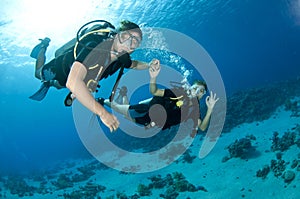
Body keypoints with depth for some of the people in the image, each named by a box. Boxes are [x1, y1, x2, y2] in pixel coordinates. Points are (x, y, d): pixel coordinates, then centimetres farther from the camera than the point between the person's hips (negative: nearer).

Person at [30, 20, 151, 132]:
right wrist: (102, 112, -64)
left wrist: (149, 65, -21)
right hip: (61, 66, -4)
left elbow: (132, 64, -1)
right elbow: (72, 82, -62)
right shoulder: (95, 48, -50)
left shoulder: (123, 57, -29)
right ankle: (44, 45, 45)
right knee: (39, 74, 28)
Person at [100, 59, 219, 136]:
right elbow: (154, 92, -20)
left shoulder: (194, 110, -12)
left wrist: (210, 109, -36)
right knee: (118, 107, 15)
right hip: (146, 111, -3)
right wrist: (153, 77, -39)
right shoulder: (179, 92, -20)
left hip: (155, 126, 3)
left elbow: (202, 128, -23)